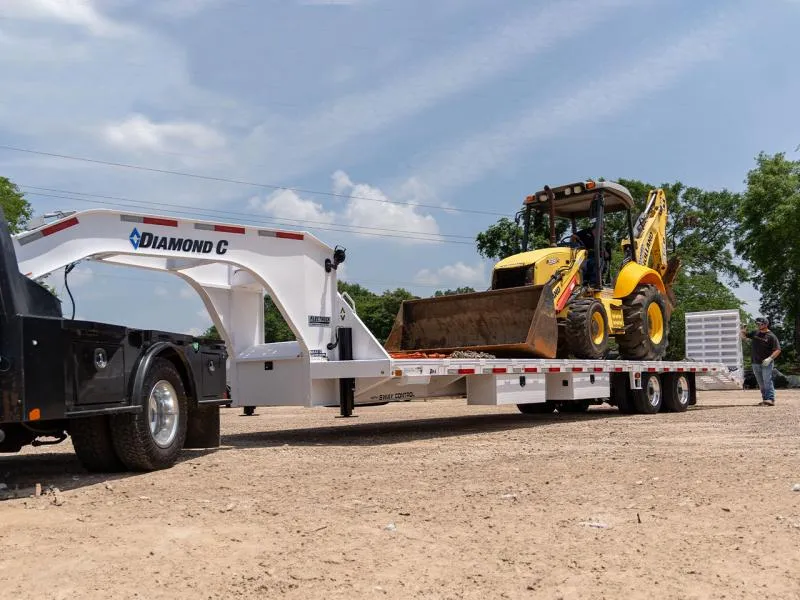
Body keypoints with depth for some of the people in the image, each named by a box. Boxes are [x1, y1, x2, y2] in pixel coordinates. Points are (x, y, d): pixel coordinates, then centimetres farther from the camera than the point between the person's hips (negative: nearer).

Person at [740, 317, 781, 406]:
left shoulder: (771, 336, -7)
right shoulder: (755, 333, 12)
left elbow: (778, 350, -11)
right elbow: (744, 336, 24)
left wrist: (770, 358, -25)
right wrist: (743, 331, 1)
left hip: (766, 363, -6)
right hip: (755, 363, 6)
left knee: (767, 381, -13)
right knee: (761, 384, 10)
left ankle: (770, 399, -14)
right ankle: (765, 399, 16)